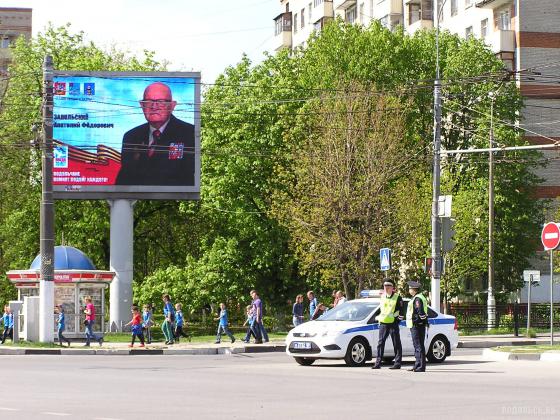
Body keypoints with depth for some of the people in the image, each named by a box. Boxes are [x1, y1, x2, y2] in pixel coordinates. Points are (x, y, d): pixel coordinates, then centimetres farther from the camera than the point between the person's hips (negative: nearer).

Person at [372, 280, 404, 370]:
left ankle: (397, 363, 5)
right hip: (383, 323, 5)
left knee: (396, 344, 1)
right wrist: (378, 318, 17)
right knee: (380, 343, 2)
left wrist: (399, 318, -9)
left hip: (393, 323, -5)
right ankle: (378, 363, 4)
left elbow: (401, 310, -2)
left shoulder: (397, 297, -2)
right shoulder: (382, 297, 15)